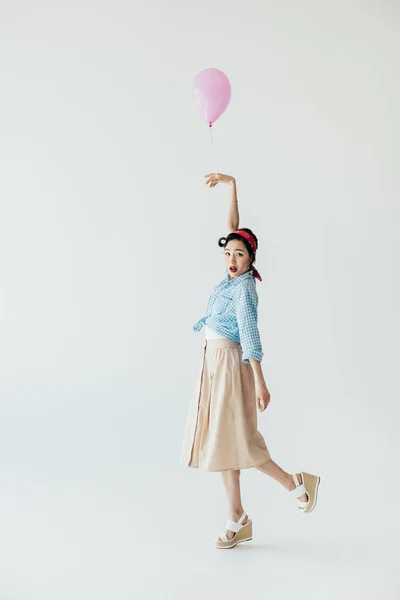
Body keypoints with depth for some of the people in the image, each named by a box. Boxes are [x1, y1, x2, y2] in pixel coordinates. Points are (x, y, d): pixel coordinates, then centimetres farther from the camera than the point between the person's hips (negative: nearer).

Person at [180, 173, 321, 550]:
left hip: (229, 364, -9)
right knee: (223, 441, 9)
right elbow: (234, 226, 12)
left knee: (233, 440, -3)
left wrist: (259, 382, -24)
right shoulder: (234, 276, 5)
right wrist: (231, 185, 13)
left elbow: (249, 334, -22)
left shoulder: (244, 288, -15)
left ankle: (296, 483, 13)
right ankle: (238, 521, 16)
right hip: (214, 363, 9)